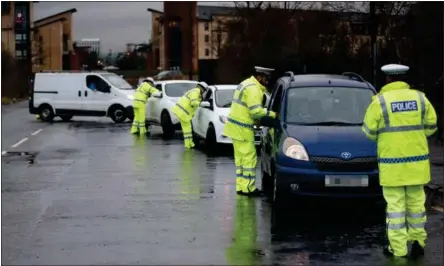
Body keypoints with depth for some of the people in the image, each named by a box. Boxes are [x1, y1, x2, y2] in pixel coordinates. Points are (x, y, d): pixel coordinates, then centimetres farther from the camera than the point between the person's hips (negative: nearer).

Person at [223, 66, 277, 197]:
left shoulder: (246, 84, 17)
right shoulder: (253, 89, -16)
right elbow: (256, 111, -24)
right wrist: (272, 114, -14)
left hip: (235, 126, 10)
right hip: (242, 128, -10)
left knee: (241, 157, 13)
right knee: (250, 157, -7)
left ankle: (241, 186, 16)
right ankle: (248, 188, -5)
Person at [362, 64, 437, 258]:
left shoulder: (380, 101, -8)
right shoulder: (420, 98, 2)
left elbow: (369, 131, -3)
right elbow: (431, 125, 6)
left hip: (392, 163, -3)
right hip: (417, 161, 3)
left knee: (395, 205, 2)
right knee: (416, 201, 15)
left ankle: (398, 248, 3)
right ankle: (418, 241, 17)